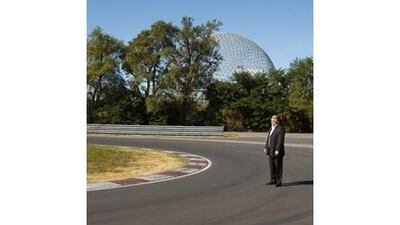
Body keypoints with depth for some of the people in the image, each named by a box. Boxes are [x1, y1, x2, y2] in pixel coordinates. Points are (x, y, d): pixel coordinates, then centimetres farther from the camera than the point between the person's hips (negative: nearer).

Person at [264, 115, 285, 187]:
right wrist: (266, 147, 13)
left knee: (278, 166, -2)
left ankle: (279, 181, 4)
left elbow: (281, 140, -18)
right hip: (271, 151, 9)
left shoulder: (280, 128, -13)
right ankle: (273, 180, 20)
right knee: (272, 166, 12)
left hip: (277, 151, -8)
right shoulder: (271, 128, 14)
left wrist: (277, 150, -22)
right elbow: (268, 138, 18)